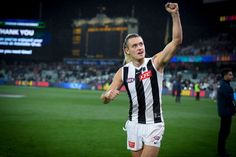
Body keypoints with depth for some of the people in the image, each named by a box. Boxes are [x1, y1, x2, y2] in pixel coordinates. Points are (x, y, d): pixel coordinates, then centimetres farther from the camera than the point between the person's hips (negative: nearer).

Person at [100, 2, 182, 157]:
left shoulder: (155, 63, -8)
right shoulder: (123, 72, 0)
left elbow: (177, 41, -20)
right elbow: (104, 99, 2)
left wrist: (175, 14, -30)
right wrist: (108, 95, -22)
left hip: (154, 125, -3)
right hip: (134, 125, 3)